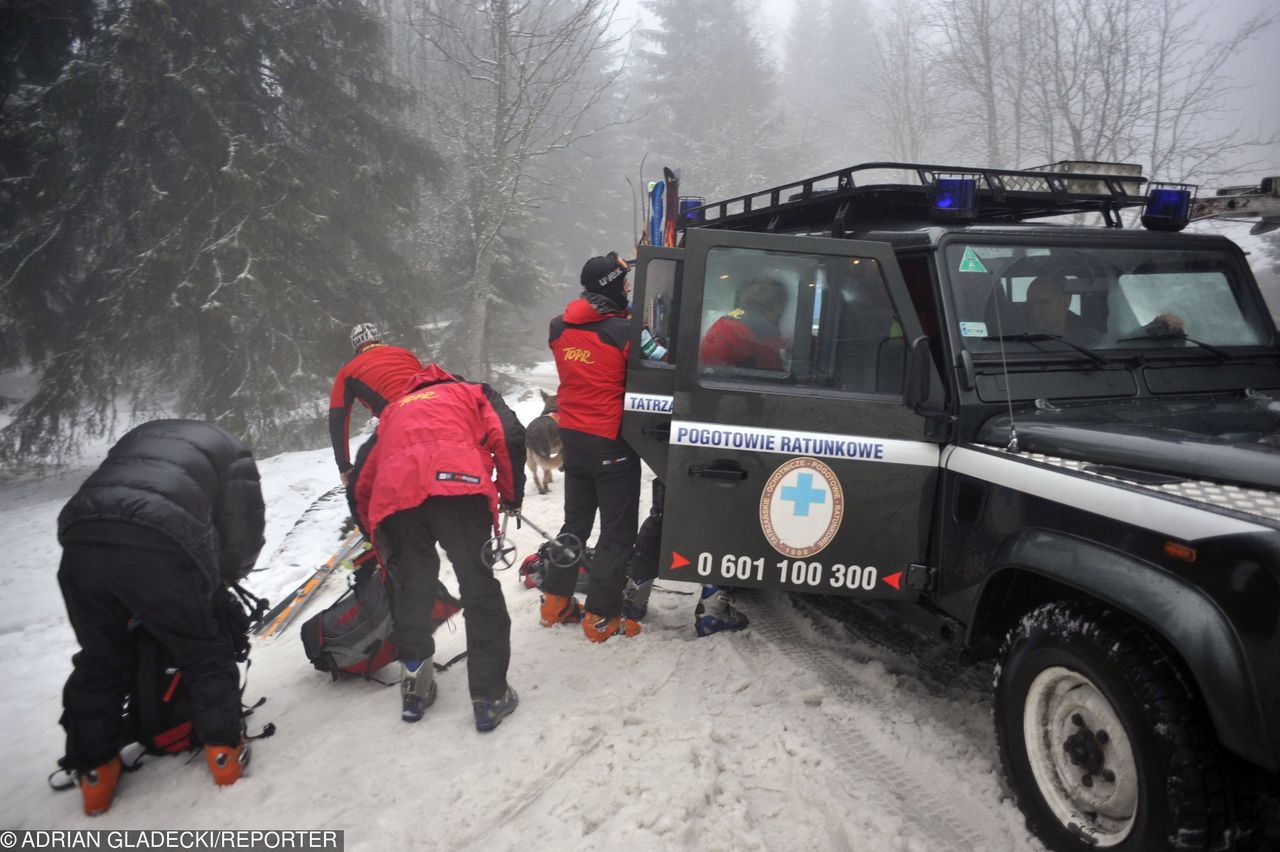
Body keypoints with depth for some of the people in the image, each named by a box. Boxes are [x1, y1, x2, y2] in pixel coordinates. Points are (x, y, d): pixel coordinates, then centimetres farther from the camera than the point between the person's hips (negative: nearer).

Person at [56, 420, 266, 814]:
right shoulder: (232, 453, 24)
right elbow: (243, 536, 18)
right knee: (204, 650, 16)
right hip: (158, 548, -4)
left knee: (98, 659, 23)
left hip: (81, 541, 5)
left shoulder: (140, 436, 38)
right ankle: (223, 750, 23)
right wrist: (216, 584, 36)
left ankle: (95, 772, 29)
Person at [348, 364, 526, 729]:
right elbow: (510, 438, 10)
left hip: (394, 499, 3)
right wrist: (512, 497, 22)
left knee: (410, 594, 21)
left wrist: (378, 541, 43)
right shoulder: (474, 393, 31)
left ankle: (415, 688, 30)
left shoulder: (394, 410, 39)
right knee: (480, 592, 7)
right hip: (458, 487, -3)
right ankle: (490, 697, 8)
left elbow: (359, 485, 33)